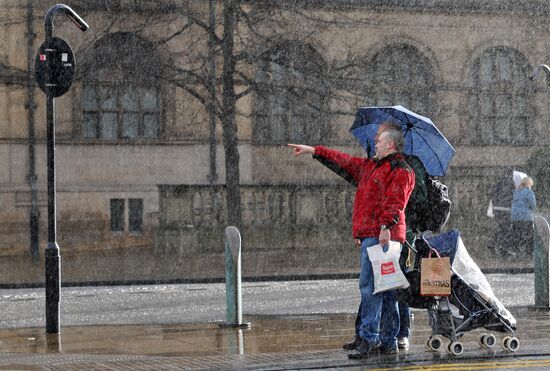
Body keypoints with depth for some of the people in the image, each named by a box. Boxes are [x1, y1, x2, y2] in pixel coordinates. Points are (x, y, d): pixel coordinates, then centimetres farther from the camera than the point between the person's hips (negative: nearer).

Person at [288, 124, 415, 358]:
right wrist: (313, 151, 33)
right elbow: (343, 161, 32)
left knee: (369, 285, -15)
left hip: (380, 235, -10)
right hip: (371, 234, 10)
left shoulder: (400, 170, -5)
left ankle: (368, 337, -17)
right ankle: (388, 341, 12)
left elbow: (395, 201, -19)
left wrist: (386, 225, -30)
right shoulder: (370, 167, 25)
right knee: (384, 288, 9)